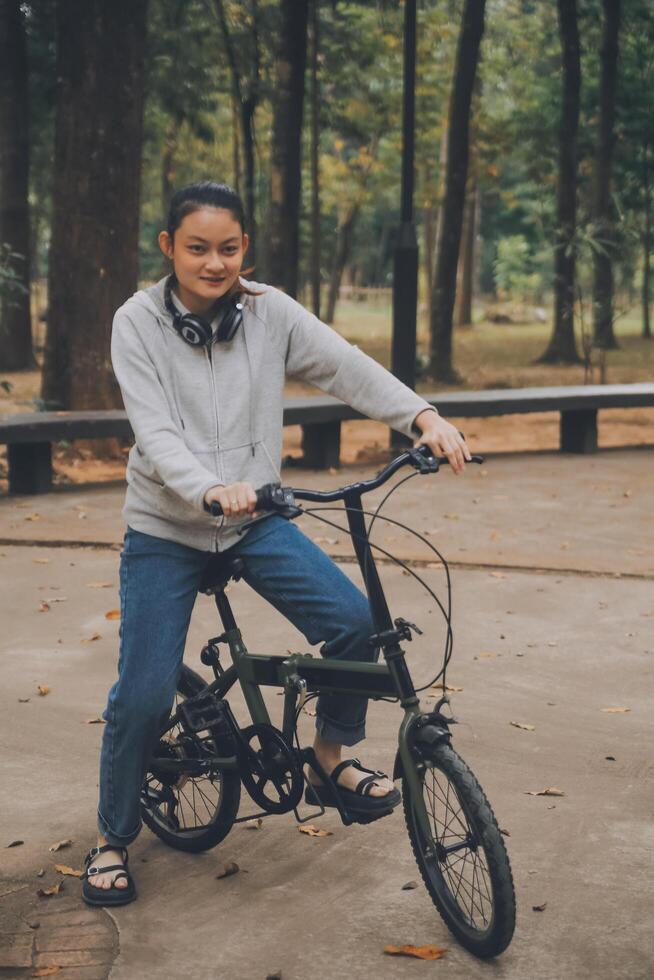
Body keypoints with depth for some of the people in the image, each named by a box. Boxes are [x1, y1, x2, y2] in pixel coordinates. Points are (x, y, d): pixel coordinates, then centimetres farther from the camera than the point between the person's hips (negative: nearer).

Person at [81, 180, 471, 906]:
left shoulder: (269, 312, -4)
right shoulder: (138, 323, -11)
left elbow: (347, 367, -10)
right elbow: (155, 431, -21)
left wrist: (422, 417, -26)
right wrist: (210, 490, -39)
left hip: (254, 519, 3)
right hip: (164, 530, -2)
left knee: (353, 619, -16)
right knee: (143, 696, -7)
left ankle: (330, 761, 10)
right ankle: (112, 839, 17)